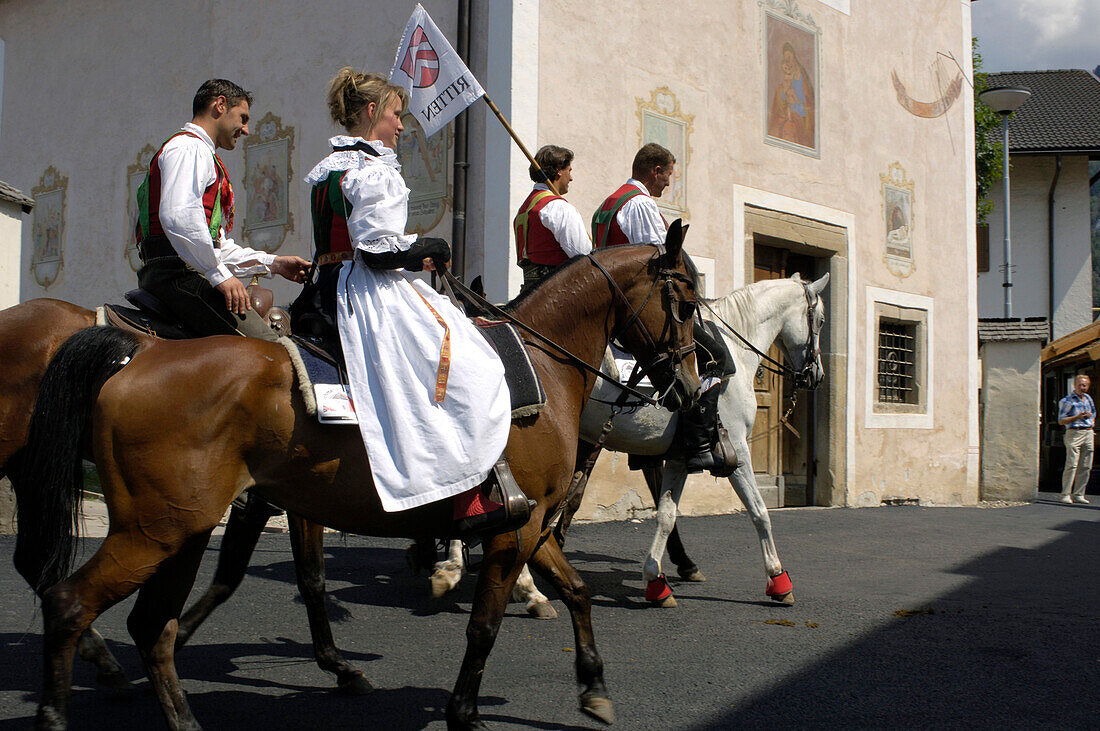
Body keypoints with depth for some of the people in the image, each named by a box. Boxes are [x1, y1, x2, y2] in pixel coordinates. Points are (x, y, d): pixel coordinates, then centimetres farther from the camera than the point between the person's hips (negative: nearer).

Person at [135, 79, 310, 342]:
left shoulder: (202, 153, 32)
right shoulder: (189, 147, -2)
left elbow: (220, 248, 31)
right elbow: (178, 216, -22)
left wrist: (274, 263, 22)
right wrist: (219, 275, -20)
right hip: (176, 275, -11)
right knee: (266, 345, -22)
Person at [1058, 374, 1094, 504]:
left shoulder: (1088, 398, 18)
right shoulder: (1067, 401, -2)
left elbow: (1093, 414, 34)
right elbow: (1061, 421, -6)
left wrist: (1091, 418, 12)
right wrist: (1078, 417, -16)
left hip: (1088, 434, 6)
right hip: (1074, 433, -6)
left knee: (1086, 467, 3)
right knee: (1072, 465, -13)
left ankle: (1078, 494, 9)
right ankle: (1066, 495, -11)